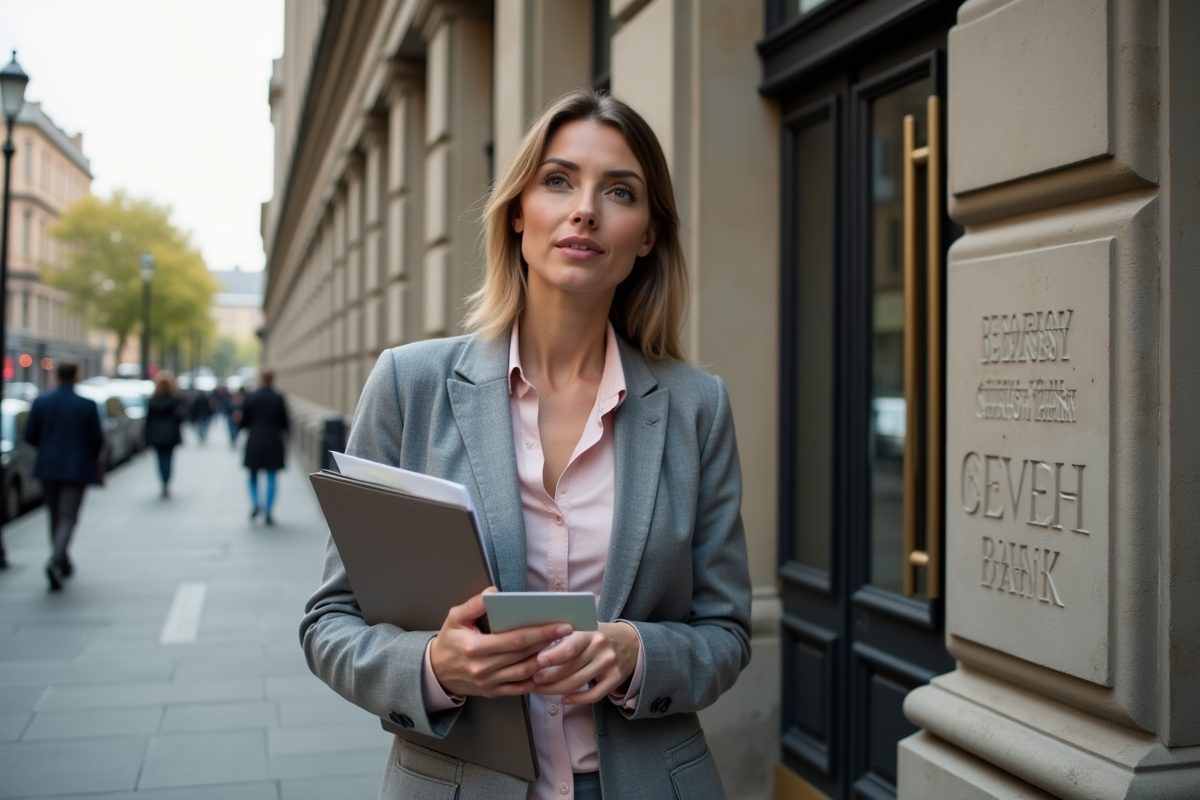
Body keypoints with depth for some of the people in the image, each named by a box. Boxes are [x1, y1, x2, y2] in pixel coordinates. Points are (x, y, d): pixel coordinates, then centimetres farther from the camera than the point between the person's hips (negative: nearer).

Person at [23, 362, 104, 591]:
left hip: (48, 467, 3)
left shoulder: (41, 402, -2)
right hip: (77, 468, -3)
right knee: (68, 518, -2)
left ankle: (64, 564, 27)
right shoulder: (88, 405, -8)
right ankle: (55, 561, -23)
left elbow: (30, 435, 1)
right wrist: (94, 459, 16)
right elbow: (96, 439, -4)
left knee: (56, 517, 17)